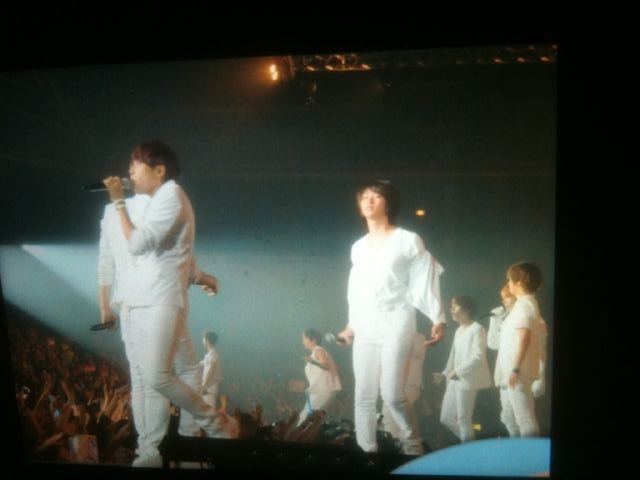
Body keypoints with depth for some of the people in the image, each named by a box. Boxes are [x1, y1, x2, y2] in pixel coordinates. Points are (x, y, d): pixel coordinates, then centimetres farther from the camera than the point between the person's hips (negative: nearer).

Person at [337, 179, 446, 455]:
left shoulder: (408, 240, -1)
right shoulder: (358, 248, 14)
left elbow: (426, 280, -4)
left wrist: (437, 319, -11)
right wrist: (351, 325, 20)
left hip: (396, 324, -5)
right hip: (365, 329, 5)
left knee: (392, 393, -12)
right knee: (364, 396, 4)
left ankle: (412, 446, 8)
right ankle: (367, 451, 12)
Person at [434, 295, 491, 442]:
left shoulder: (477, 329, -9)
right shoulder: (458, 331, 18)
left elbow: (479, 357, -19)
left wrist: (458, 371, -20)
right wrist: (445, 373, 12)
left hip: (468, 379, -9)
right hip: (454, 380, 9)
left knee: (463, 419, -4)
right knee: (446, 418, 10)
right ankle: (469, 442, 22)